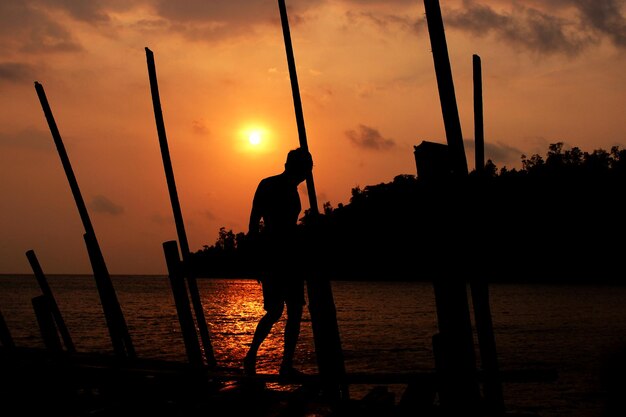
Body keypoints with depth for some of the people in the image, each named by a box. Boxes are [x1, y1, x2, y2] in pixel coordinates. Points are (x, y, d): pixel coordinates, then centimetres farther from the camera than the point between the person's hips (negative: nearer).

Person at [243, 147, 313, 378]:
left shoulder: (292, 189, 16)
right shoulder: (268, 186, -6)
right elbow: (254, 225, -11)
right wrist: (258, 260, -16)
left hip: (290, 257, 8)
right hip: (271, 257, -8)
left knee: (295, 312, 3)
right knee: (275, 311, -13)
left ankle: (287, 366, 6)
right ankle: (251, 357, 1)